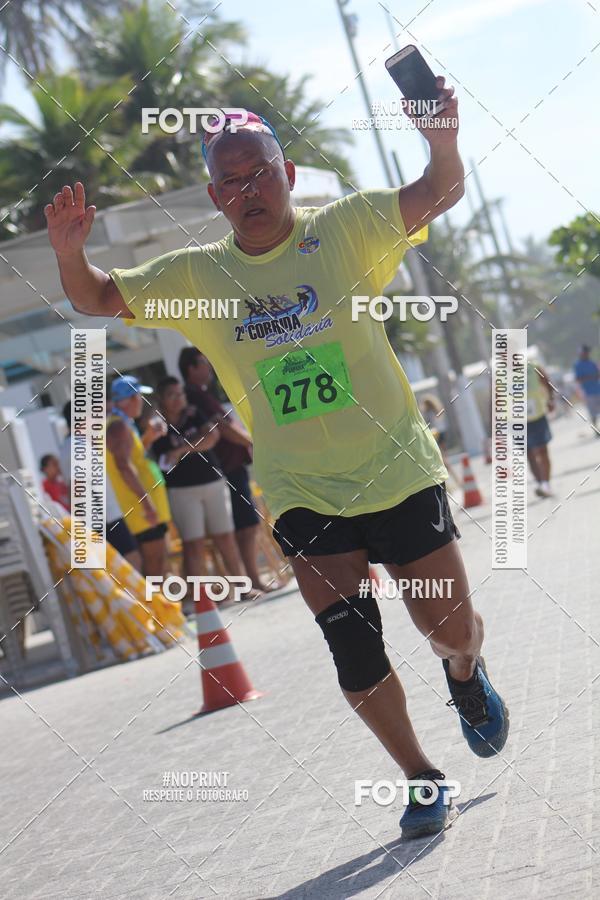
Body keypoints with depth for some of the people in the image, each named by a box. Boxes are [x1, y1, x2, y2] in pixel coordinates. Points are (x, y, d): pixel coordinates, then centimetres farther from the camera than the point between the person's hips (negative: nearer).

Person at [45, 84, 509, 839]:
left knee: (451, 628, 4)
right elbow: (97, 300, 6)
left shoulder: (344, 229, -7)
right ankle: (422, 778, 16)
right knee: (352, 647, -7)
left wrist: (443, 141, -38)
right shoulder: (195, 275, 0)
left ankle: (466, 675, 42)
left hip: (398, 469, -1)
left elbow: (441, 192, -16)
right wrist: (69, 251, -16)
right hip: (302, 493, 1)